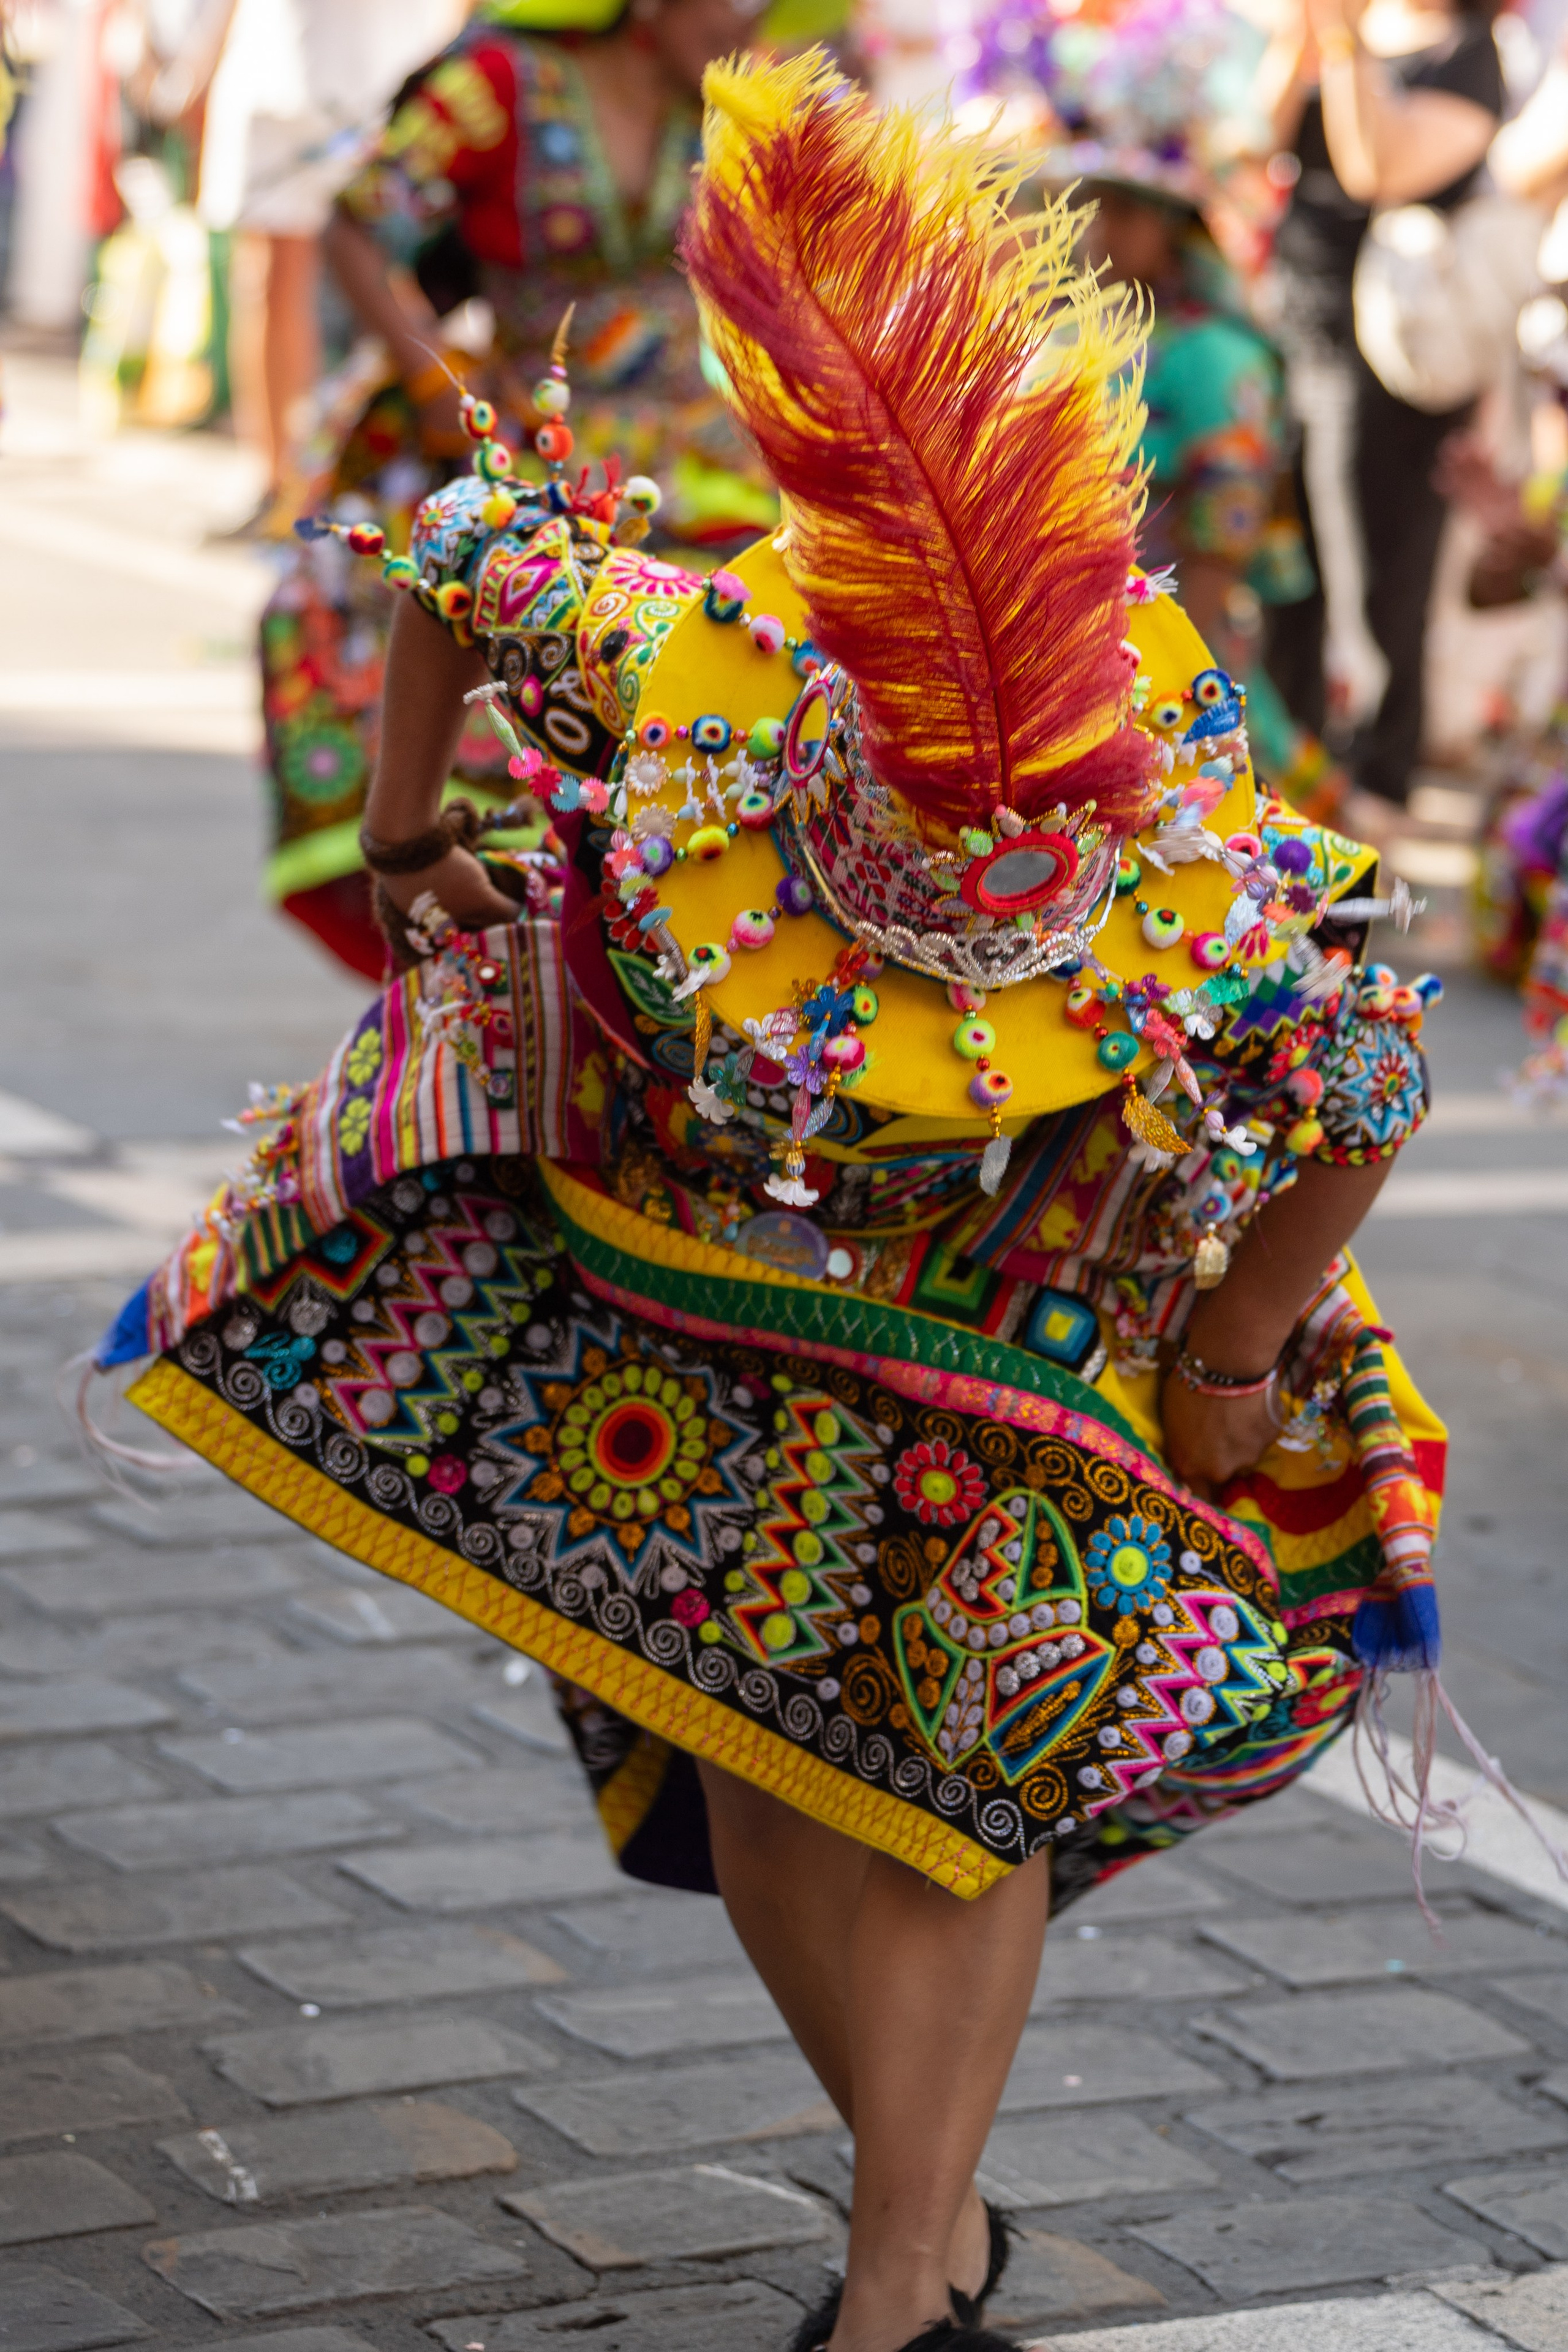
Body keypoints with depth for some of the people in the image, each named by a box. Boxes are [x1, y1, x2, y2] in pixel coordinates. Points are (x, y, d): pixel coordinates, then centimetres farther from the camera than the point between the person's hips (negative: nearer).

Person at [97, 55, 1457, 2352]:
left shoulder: (1202, 871, -36)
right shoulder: (687, 675, -34)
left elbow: (1372, 1083, -17)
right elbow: (465, 551, -13)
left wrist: (1241, 1366, -8)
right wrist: (404, 845, -4)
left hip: (1026, 1321, -2)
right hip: (693, 1249, 2)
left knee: (960, 1740, -7)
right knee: (750, 1753, 3)